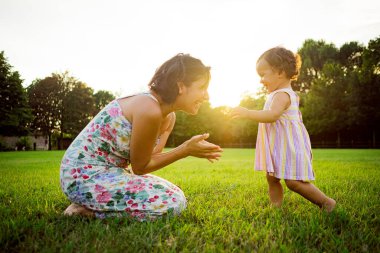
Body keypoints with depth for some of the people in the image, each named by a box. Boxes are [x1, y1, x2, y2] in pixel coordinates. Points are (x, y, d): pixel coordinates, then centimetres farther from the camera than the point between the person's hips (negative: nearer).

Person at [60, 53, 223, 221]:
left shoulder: (169, 117, 4)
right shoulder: (150, 110, -25)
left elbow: (150, 159, 0)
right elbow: (139, 167, -16)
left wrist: (191, 147, -9)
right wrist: (186, 150, -18)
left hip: (110, 171, 10)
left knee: (176, 195, 14)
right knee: (174, 202, -17)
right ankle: (87, 209, -6)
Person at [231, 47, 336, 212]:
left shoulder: (282, 95, -17)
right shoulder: (289, 94, 18)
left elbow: (272, 115, -34)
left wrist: (247, 113, -36)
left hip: (289, 147, -11)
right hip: (278, 149, 11)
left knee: (293, 182, -9)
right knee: (272, 178, 10)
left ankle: (327, 203, 6)